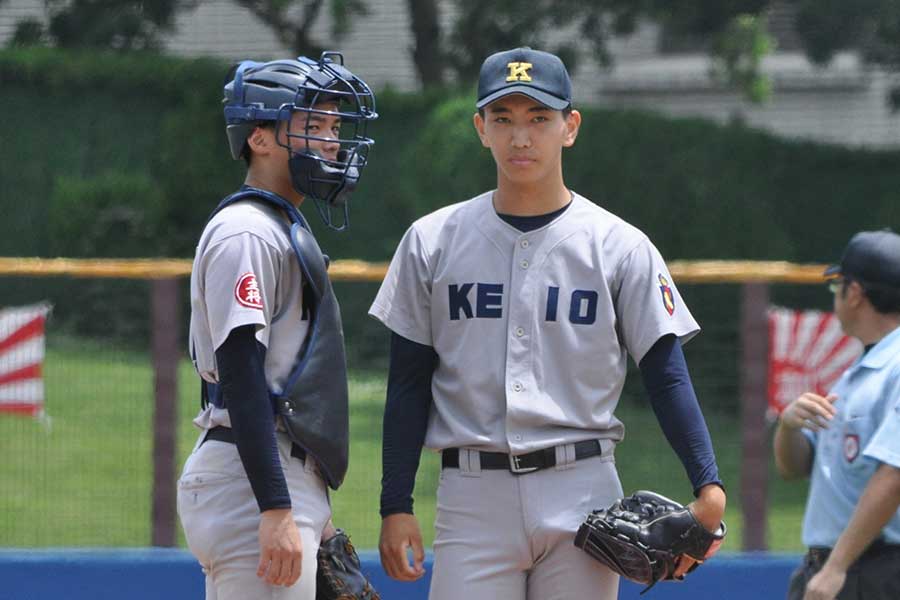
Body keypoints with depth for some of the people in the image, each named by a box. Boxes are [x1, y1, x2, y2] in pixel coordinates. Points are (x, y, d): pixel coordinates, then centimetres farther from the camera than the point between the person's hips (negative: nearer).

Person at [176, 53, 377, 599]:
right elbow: (241, 379, -20)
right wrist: (277, 511, -26)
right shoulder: (245, 232, -12)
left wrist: (313, 511, 25)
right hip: (255, 478, -11)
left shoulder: (284, 228, 21)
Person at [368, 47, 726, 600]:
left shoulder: (620, 247, 2)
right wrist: (396, 506, 2)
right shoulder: (432, 242, 6)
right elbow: (409, 385, 8)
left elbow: (666, 374, -1)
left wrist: (708, 487, -14)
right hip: (473, 494, 1)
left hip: (582, 494, -1)